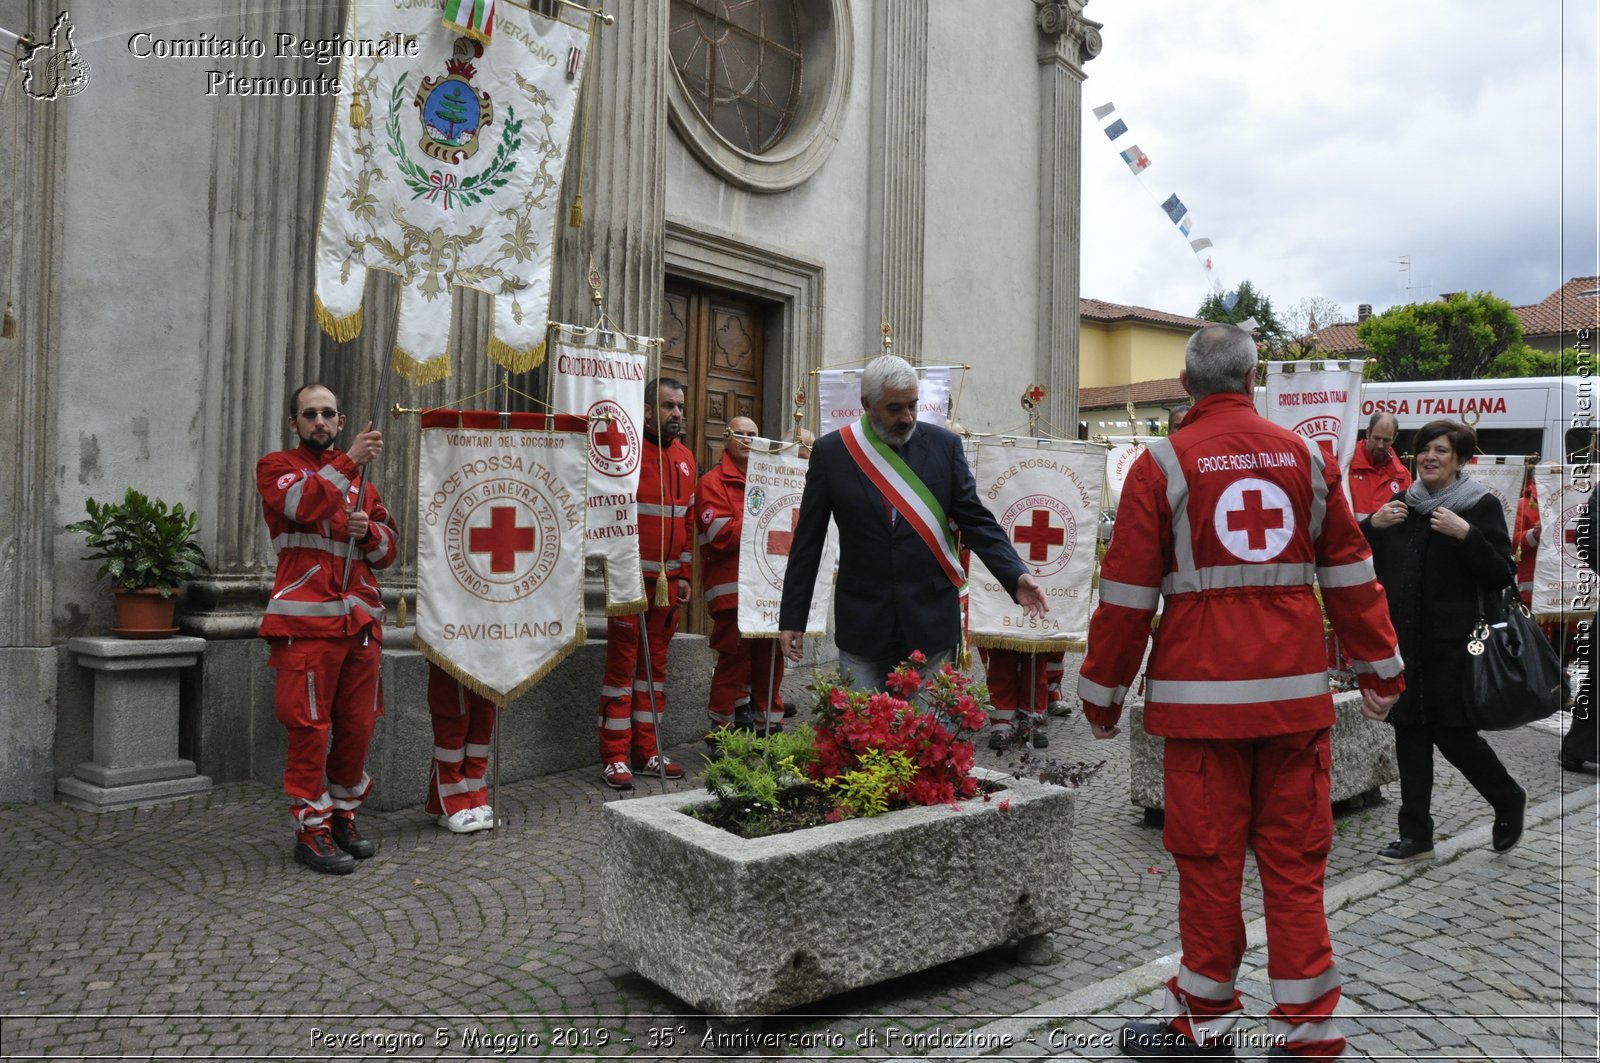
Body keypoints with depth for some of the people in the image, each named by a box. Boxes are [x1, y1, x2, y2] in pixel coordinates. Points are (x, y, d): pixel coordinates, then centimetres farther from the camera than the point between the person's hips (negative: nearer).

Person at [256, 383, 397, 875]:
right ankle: (310, 830, 6)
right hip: (307, 621, -5)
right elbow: (304, 504, -17)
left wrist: (369, 531, -1)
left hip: (361, 619, 5)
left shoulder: (360, 479, 22)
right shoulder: (276, 467, 6)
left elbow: (387, 550, 19)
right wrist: (350, 461, -21)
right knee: (310, 728, -4)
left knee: (358, 726, 9)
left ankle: (342, 817, 23)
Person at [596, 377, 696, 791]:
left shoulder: (685, 458, 13)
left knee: (656, 663, 11)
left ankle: (645, 751, 19)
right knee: (622, 663, -3)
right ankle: (614, 757, 4)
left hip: (669, 580, 7)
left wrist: (684, 574, 14)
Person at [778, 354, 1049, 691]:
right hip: (861, 624, 0)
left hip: (931, 623, 1)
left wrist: (1016, 577, -13)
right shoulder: (830, 452, 0)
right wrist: (792, 618, 2)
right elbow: (807, 543, 3)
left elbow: (976, 521, 3)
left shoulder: (944, 444, 2)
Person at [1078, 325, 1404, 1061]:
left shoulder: (1163, 464, -3)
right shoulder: (1306, 457, 8)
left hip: (1203, 695, -3)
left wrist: (1102, 694, 4)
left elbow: (1127, 591, -4)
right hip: (1296, 691, 4)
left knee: (1208, 861, 7)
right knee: (1296, 862, 11)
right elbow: (1351, 572, 11)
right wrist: (1381, 668, 20)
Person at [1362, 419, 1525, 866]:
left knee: (1451, 731, 0)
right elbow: (1368, 563, 16)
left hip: (1451, 641, -5)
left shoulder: (1481, 506, -3)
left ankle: (1509, 800, 30)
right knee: (1410, 730, 6)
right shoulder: (1403, 503, 12)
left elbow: (1501, 576, -10)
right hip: (1403, 639, 5)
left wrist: (1465, 534, -23)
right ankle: (1416, 834, 15)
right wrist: (1373, 525, -2)